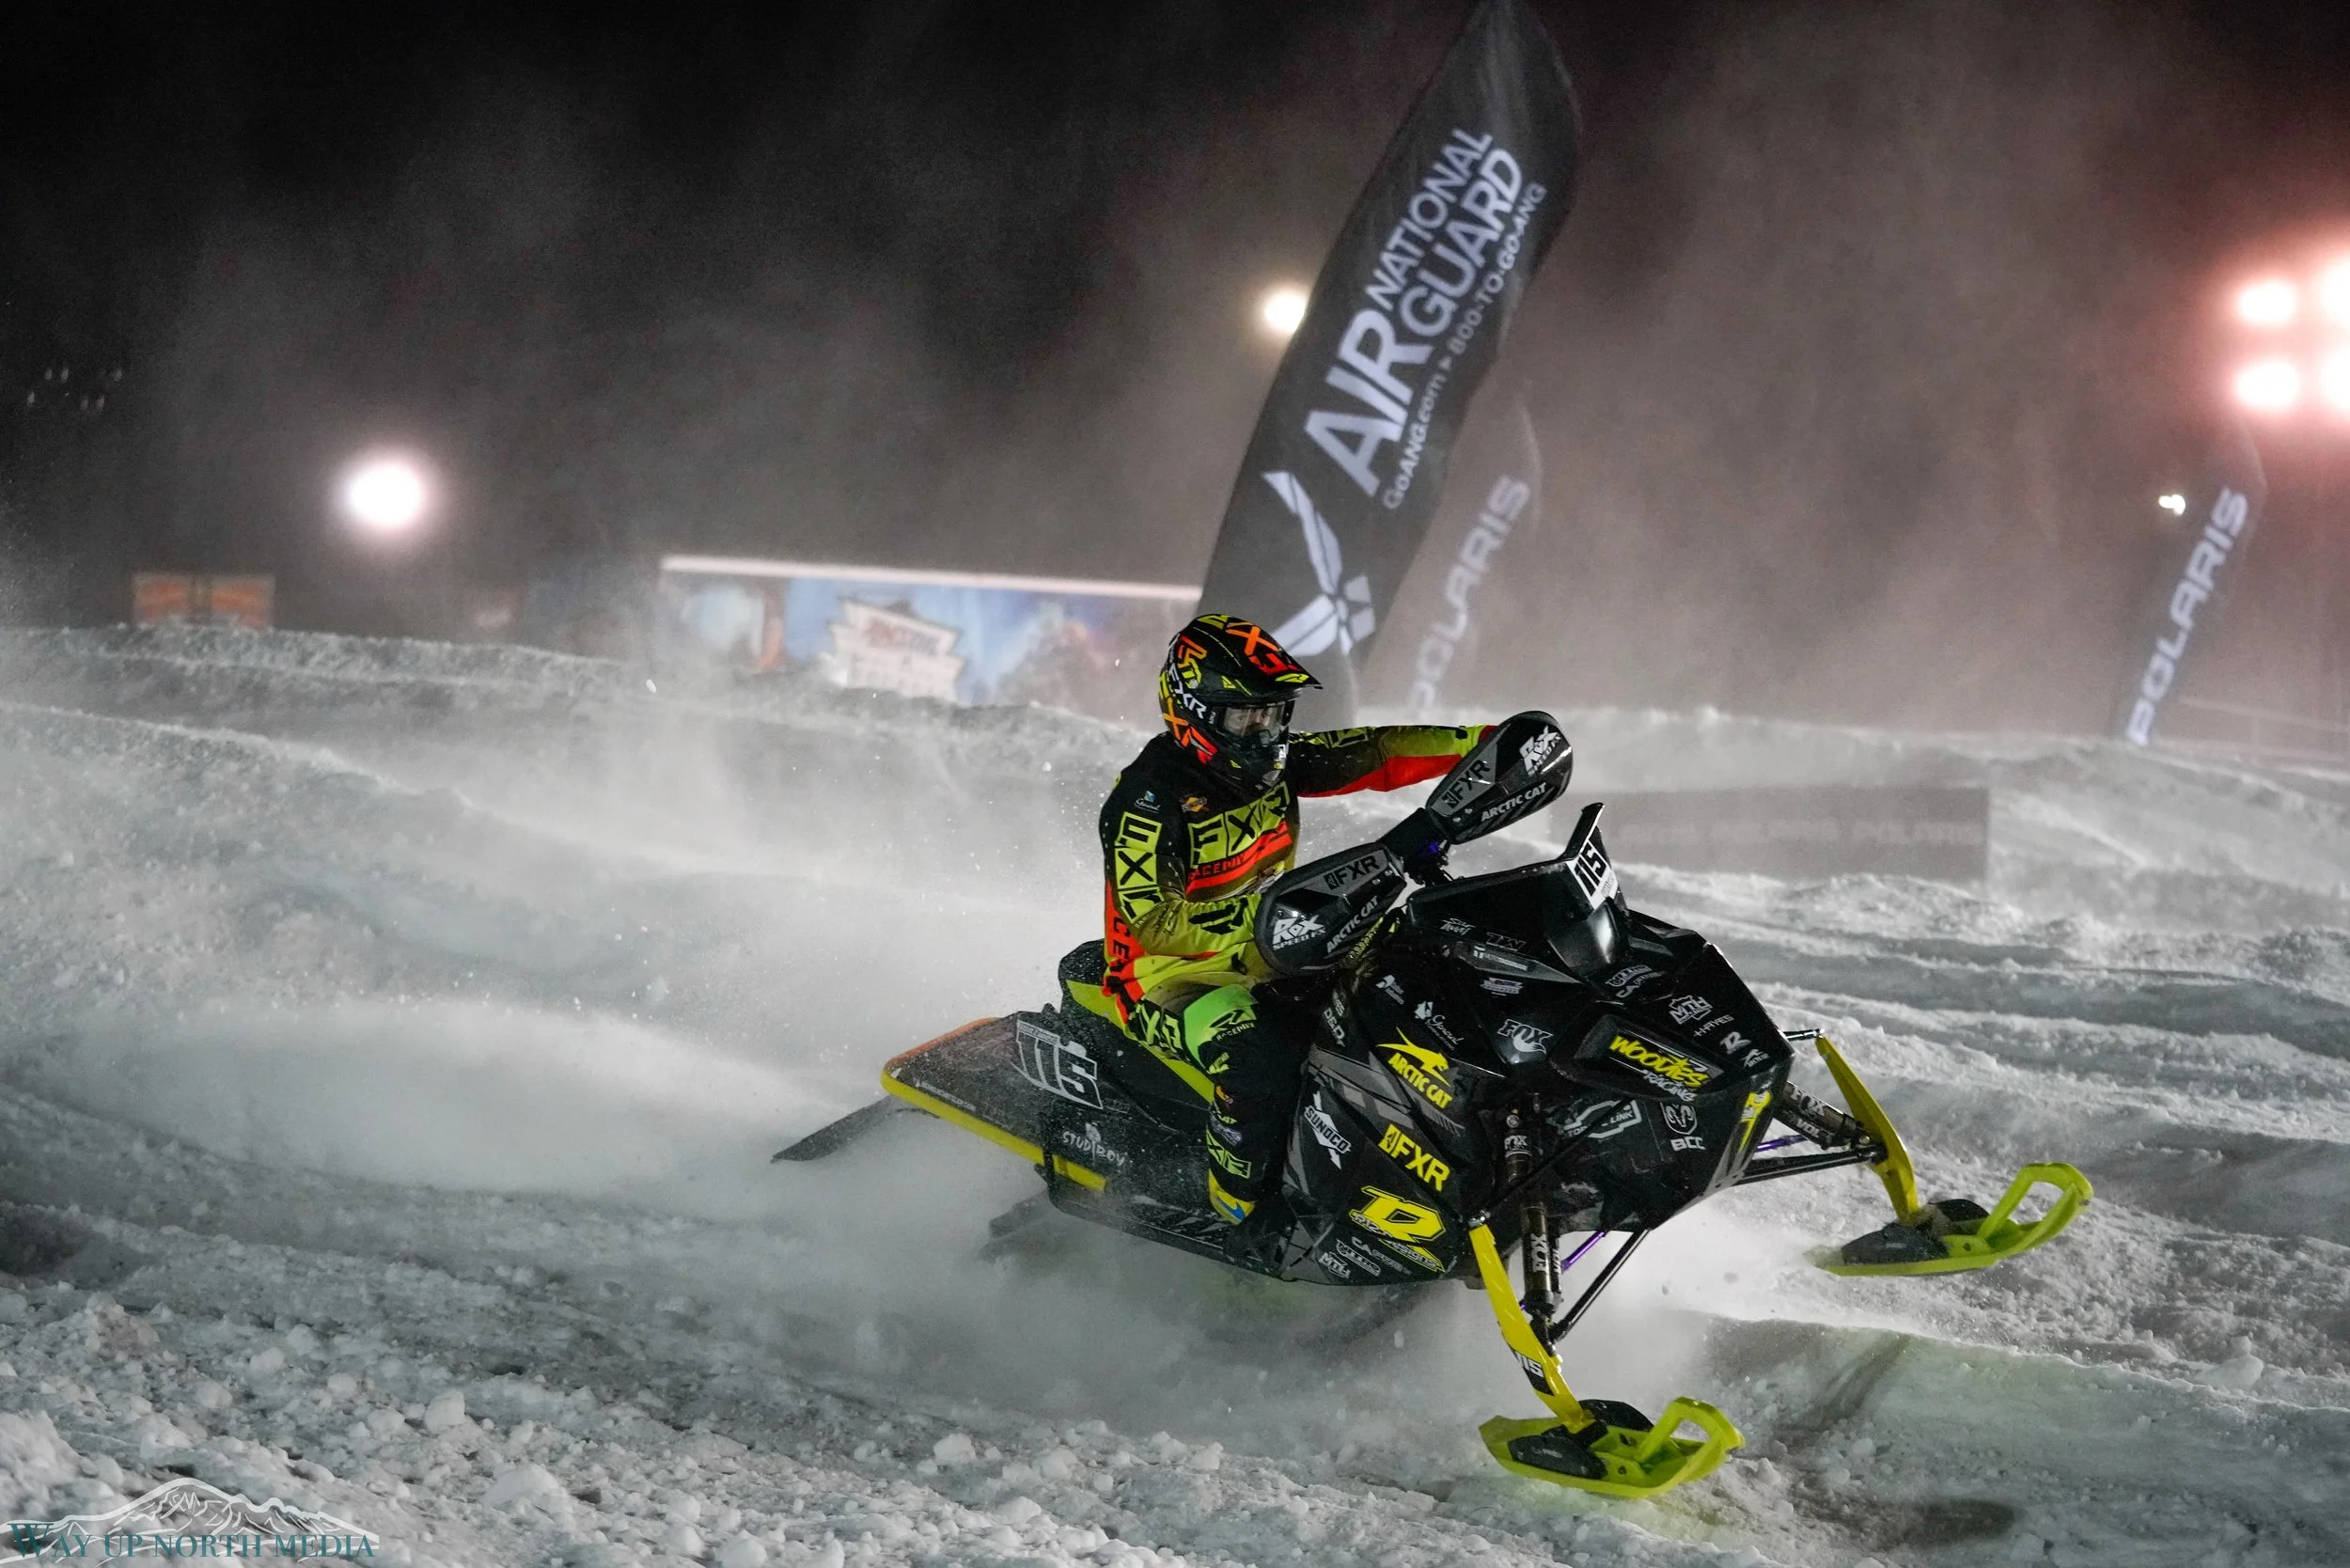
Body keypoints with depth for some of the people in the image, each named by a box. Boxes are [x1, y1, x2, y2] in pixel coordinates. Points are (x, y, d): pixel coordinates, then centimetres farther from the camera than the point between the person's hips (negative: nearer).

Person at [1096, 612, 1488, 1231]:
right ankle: (1233, 1216, -25)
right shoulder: (1150, 799, -19)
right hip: (1171, 983, -8)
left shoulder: (1273, 765, 3)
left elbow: (1373, 754, 2)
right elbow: (1151, 920, -29)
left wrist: (1492, 740, -9)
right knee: (1262, 1054, -37)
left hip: (1266, 965, 8)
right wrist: (1257, 917, -42)